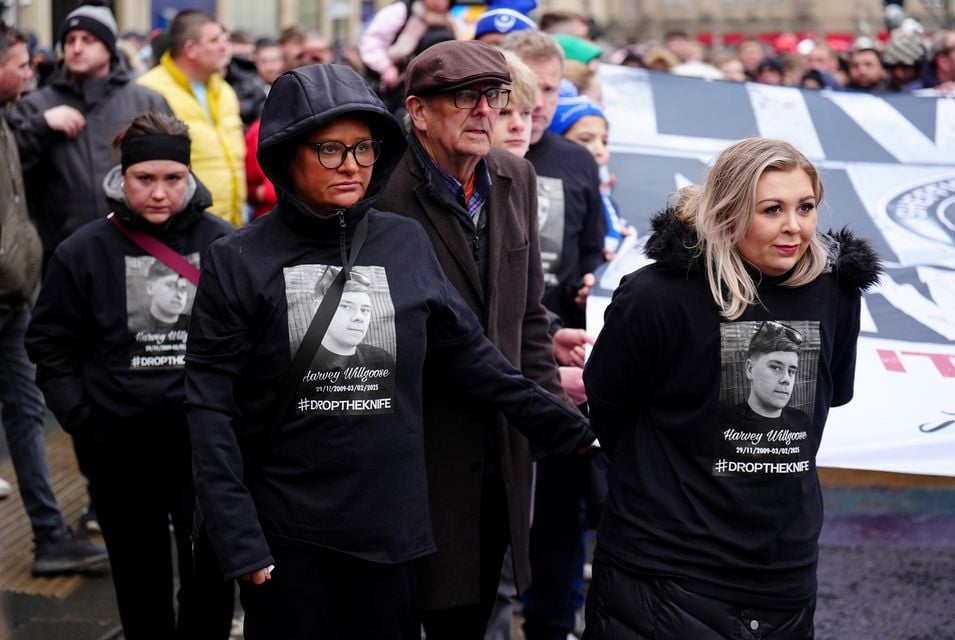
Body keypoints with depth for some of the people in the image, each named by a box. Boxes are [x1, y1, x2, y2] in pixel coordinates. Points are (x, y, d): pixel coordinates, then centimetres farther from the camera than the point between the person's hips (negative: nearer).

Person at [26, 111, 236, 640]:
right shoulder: (83, 252, -3)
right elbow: (51, 349, 5)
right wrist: (80, 421, -2)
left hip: (205, 440, -1)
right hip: (120, 448, 1)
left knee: (210, 577, 0)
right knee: (141, 583, 13)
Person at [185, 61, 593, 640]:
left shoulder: (407, 243, 3)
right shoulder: (239, 261, -5)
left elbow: (471, 358, 9)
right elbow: (212, 409, -7)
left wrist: (572, 431, 7)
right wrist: (238, 539, -13)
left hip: (390, 527, 2)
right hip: (287, 537, -2)